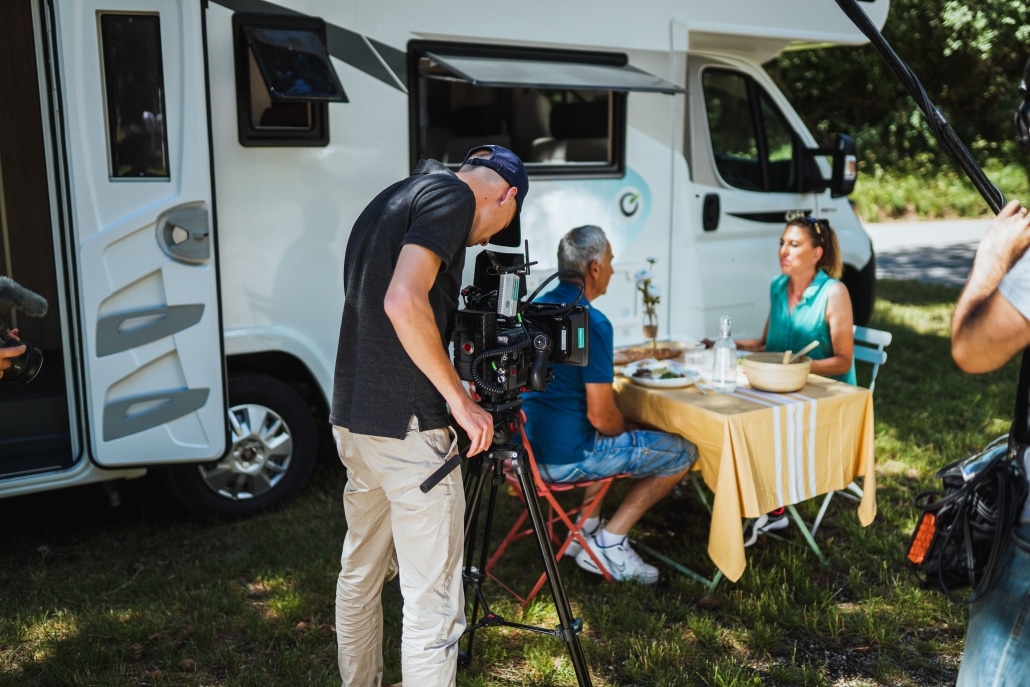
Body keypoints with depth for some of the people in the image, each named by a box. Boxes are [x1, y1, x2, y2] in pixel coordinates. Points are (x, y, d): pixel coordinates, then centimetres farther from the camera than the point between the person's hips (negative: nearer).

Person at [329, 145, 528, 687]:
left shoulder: (390, 200, 18)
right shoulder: (452, 195, -10)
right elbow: (404, 304, -25)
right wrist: (459, 398, -16)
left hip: (352, 418, 10)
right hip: (407, 426, -10)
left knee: (360, 575, 22)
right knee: (432, 603, -3)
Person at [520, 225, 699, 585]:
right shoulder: (591, 323, -20)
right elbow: (601, 417, -20)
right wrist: (627, 430, 0)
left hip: (525, 446, 9)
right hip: (563, 458, -9)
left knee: (612, 438, 36)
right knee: (682, 452, 5)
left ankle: (586, 530, 27)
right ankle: (608, 543, 6)